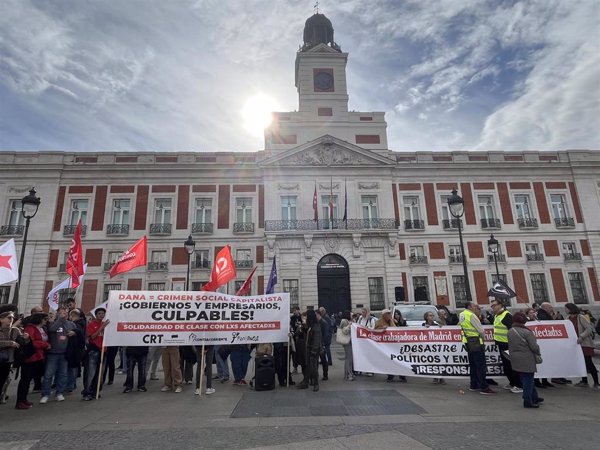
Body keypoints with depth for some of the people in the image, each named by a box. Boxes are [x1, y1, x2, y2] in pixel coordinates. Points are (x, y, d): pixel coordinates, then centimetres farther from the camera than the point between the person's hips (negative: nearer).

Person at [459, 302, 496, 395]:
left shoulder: (461, 315, 9)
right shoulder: (472, 315, -16)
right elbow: (480, 330, -12)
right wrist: (483, 339, 4)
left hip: (467, 342, 8)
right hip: (476, 342, -8)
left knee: (473, 364, 16)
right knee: (481, 365, -3)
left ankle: (473, 385, 23)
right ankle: (484, 388, -2)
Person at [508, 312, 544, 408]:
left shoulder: (509, 332, 3)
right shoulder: (527, 332, -17)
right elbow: (534, 346, -15)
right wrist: (538, 354, 4)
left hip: (515, 360, 7)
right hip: (527, 360, -7)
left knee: (525, 379, 18)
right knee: (528, 379, 4)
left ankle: (534, 398, 32)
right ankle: (528, 401, 11)